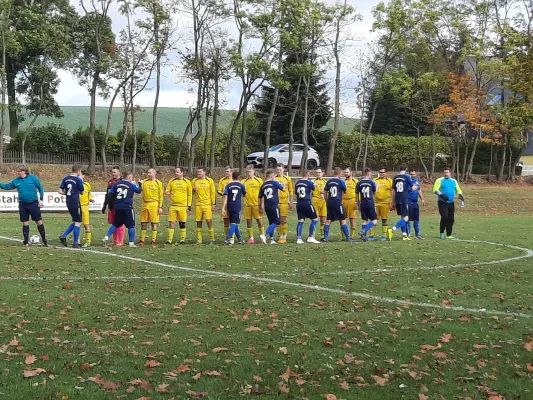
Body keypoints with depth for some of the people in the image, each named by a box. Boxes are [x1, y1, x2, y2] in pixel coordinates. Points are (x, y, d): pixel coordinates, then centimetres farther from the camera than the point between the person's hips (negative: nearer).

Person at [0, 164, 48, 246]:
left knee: (39, 221, -1)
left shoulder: (33, 178, -5)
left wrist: (41, 199, -3)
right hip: (22, 205, 3)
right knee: (25, 222, 7)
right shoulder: (16, 181, 4)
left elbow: (40, 188, 0)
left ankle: (44, 240, 8)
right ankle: (26, 241, 13)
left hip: (33, 203, -3)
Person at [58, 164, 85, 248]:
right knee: (78, 222, 2)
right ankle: (75, 243, 3)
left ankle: (64, 235, 6)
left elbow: (60, 191, 4)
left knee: (75, 221, 20)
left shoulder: (66, 178, 6)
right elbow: (82, 192, 1)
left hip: (68, 203, 7)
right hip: (75, 203, -7)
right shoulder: (78, 179, -11)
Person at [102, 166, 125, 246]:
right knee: (113, 224, 9)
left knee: (119, 224, -4)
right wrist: (104, 206, 21)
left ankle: (120, 241, 0)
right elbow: (107, 194, 22)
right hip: (111, 207, 7)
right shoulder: (110, 182, 16)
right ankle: (115, 241, 15)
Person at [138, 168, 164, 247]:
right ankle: (142, 240, 15)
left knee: (154, 223, -1)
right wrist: (139, 185, -11)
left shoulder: (158, 183, -1)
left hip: (154, 204, -4)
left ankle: (153, 241, 4)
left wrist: (160, 207, -6)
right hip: (144, 204, 4)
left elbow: (161, 196, -1)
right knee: (143, 223, 7)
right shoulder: (144, 181, 9)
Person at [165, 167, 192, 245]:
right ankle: (169, 240, 1)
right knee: (171, 223, -3)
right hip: (173, 206, 1)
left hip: (183, 207, -1)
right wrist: (167, 193, -13)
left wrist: (189, 206, 1)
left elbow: (189, 195, 6)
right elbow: (167, 191, 13)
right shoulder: (171, 181, 7)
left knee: (182, 224, 4)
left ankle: (182, 240, 13)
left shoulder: (187, 182, 3)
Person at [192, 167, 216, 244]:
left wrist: (213, 204, -2)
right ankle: (199, 240, 9)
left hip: (207, 204, -2)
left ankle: (212, 239, 1)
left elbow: (213, 193, 3)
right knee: (198, 222, 3)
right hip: (197, 204, 3)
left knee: (209, 221, -9)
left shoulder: (210, 181, 2)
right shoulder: (194, 181, 8)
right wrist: (193, 189, -9)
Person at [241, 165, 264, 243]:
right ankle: (251, 238, 13)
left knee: (259, 220, -2)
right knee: (249, 221, 5)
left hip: (257, 204, -2)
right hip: (247, 205, 2)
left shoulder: (259, 180, 3)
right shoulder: (243, 181, 5)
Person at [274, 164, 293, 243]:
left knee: (283, 220, -2)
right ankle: (280, 236, 13)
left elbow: (291, 191, 9)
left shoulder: (287, 179, 6)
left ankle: (284, 237, 6)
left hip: (284, 202, -1)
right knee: (278, 220, 3)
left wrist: (291, 202, 5)